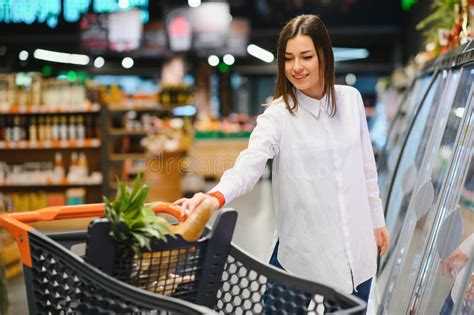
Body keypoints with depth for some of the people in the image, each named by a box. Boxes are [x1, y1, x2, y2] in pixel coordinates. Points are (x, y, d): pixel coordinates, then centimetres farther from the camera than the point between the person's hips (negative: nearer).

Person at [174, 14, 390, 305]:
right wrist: (216, 196, -51)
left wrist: (376, 219, 15)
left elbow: (365, 165, 10)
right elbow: (249, 164, -32)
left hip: (356, 248, 4)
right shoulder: (277, 117, -14)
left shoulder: (351, 99, 0)